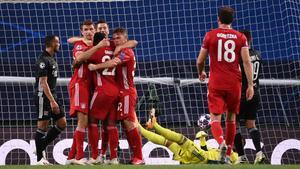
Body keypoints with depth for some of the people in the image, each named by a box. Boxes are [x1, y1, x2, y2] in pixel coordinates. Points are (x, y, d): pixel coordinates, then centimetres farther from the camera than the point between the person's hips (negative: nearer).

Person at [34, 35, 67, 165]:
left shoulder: (52, 58, 15)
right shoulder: (43, 60, -15)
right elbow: (43, 82, -20)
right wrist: (52, 101, -24)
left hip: (52, 96, 10)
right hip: (43, 97, -10)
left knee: (62, 123, 7)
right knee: (43, 126, -5)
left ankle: (41, 148, 15)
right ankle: (40, 158, 1)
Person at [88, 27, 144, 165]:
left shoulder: (127, 52, -11)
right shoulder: (119, 53, 19)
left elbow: (113, 63, -25)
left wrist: (95, 66, -23)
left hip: (126, 92, -9)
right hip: (122, 92, 9)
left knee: (129, 123, -13)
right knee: (127, 124, 8)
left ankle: (139, 157, -13)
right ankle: (136, 156, 10)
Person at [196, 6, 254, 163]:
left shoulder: (210, 35, 0)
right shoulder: (240, 37, 4)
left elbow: (200, 61, 5)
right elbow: (246, 62, -4)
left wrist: (201, 73, 27)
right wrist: (250, 85, -2)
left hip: (216, 83, -2)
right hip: (234, 83, 2)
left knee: (215, 118, -4)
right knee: (231, 118, 15)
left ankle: (222, 143, -33)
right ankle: (228, 154, 18)